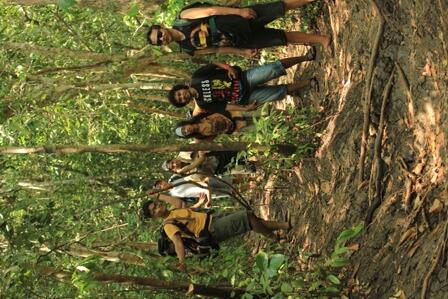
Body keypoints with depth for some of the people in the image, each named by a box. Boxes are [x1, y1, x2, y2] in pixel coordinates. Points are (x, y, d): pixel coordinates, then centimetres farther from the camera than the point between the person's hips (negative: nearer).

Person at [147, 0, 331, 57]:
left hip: (242, 18, -1)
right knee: (284, 38, -2)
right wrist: (241, 52, 0)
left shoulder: (183, 17, -8)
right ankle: (321, 39, 11)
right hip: (242, 40, 1)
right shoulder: (188, 49, 1)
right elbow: (215, 49, 8)